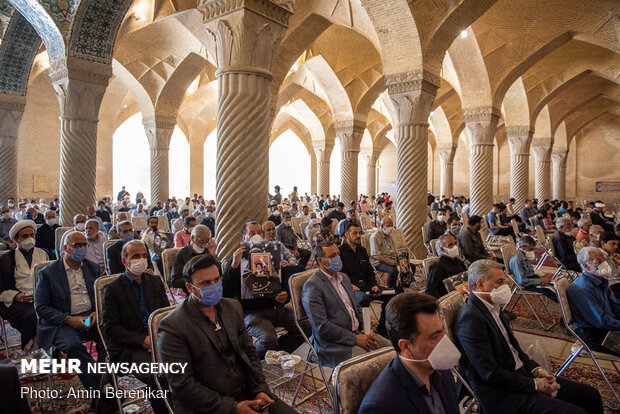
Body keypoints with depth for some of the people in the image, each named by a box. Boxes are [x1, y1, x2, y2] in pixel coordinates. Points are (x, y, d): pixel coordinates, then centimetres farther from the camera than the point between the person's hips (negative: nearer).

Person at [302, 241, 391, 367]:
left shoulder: (344, 277, 15)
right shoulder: (313, 285, -13)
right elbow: (321, 327, -18)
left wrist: (367, 330, 3)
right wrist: (355, 339, -17)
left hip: (358, 332, 8)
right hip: (334, 343, -8)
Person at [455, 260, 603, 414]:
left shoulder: (492, 307, 9)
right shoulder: (471, 319, -23)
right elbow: (490, 373, -22)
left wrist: (537, 370, 1)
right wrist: (534, 384, -14)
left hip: (521, 375, 10)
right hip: (503, 394, -9)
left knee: (591, 395, 9)